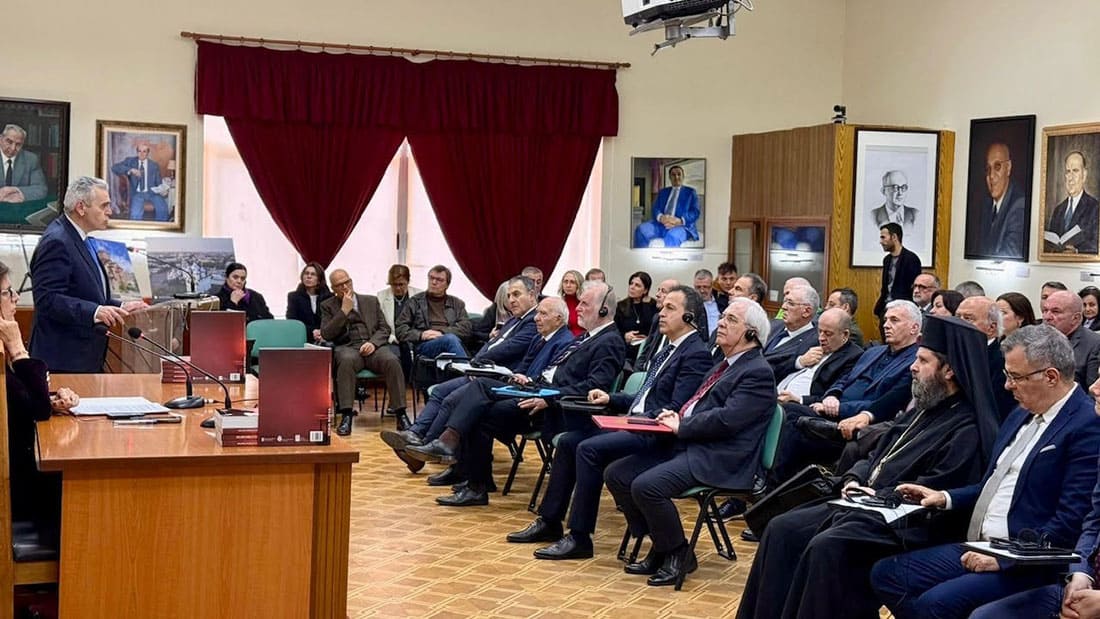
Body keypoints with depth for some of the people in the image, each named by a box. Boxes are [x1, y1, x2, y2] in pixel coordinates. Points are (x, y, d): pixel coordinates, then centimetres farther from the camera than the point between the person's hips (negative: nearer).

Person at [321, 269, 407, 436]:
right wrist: (344, 310, -5)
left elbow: (384, 329, 13)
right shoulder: (328, 306, 15)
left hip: (372, 347, 2)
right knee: (347, 360, -39)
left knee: (392, 361, -32)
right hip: (347, 347, -2)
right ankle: (346, 415, -41)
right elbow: (326, 334, 1)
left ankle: (400, 412, -29)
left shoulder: (371, 301, 20)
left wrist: (373, 343, -8)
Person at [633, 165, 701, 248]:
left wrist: (680, 221, -17)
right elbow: (655, 209, 14)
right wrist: (660, 217, -13)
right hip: (660, 224, 4)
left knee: (673, 235, -41)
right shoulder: (663, 191, 27)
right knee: (641, 229, -27)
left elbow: (695, 212, 4)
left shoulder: (690, 192, 17)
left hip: (681, 225, -4)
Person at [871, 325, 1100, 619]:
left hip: (1024, 566, -9)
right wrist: (944, 497, 10)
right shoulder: (1021, 416, 15)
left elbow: (1071, 522, -20)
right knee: (885, 573, 0)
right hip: (978, 549, 9)